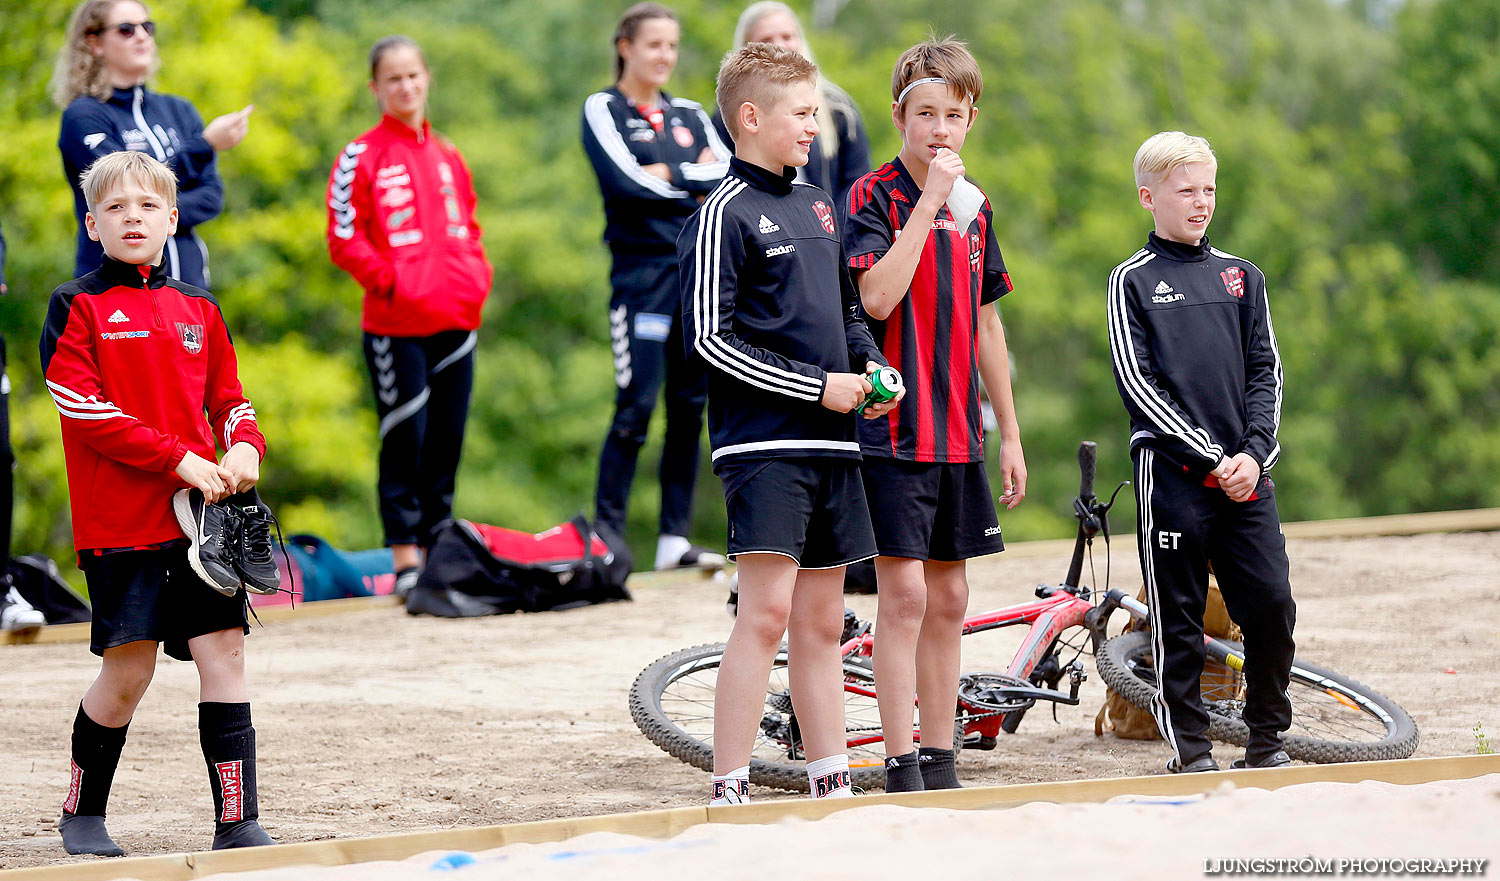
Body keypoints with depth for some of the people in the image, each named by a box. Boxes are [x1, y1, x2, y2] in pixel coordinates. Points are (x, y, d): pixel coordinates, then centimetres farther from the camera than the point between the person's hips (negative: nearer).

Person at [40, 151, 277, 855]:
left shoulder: (197, 309, 14)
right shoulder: (77, 307, -1)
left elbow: (228, 399, 20)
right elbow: (84, 409, -10)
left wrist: (244, 448, -4)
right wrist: (179, 459, -16)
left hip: (202, 510, 4)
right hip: (119, 523, -4)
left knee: (223, 651, -4)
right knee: (128, 669, -3)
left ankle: (237, 822, -3)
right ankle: (83, 815, 17)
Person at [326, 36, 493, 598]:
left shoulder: (447, 156, 16)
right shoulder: (362, 156, -2)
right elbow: (343, 238, -7)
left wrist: (477, 276, 8)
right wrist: (390, 281, -14)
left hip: (456, 318, 5)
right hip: (396, 323, -5)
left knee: (447, 440, 7)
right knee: (404, 438, -7)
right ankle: (405, 558, -3)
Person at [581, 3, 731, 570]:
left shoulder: (689, 114, 17)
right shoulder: (602, 111, 2)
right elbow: (626, 181, -14)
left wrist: (669, 175, -9)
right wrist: (697, 180, -5)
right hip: (642, 271, -5)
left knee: (690, 406, 4)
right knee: (637, 403, -12)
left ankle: (674, 538, 9)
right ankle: (606, 537, -8)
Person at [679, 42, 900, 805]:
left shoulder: (816, 205, 17)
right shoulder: (727, 212, -7)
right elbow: (710, 340, -13)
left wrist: (872, 366, 6)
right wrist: (820, 386, -13)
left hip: (832, 441, 8)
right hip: (764, 441, -8)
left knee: (821, 623, 10)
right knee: (767, 609, -14)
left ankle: (832, 788, 14)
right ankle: (727, 792, -13)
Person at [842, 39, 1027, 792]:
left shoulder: (973, 208, 12)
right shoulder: (875, 197, -7)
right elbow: (878, 296, -23)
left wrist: (1010, 434, 17)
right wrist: (929, 205, -22)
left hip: (957, 433, 6)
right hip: (896, 429, -6)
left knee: (948, 598, 9)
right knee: (904, 594, -9)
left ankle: (939, 762, 15)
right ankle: (901, 768, -6)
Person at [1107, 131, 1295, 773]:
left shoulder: (1242, 277, 15)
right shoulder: (1133, 281, 2)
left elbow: (1265, 371, 11)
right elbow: (1136, 383, -5)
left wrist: (1253, 452, -6)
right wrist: (1211, 457, -11)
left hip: (1245, 474, 3)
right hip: (1172, 472, -3)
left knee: (1273, 606, -4)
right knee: (1179, 621, -1)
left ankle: (1266, 739, 9)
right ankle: (1190, 749, 7)